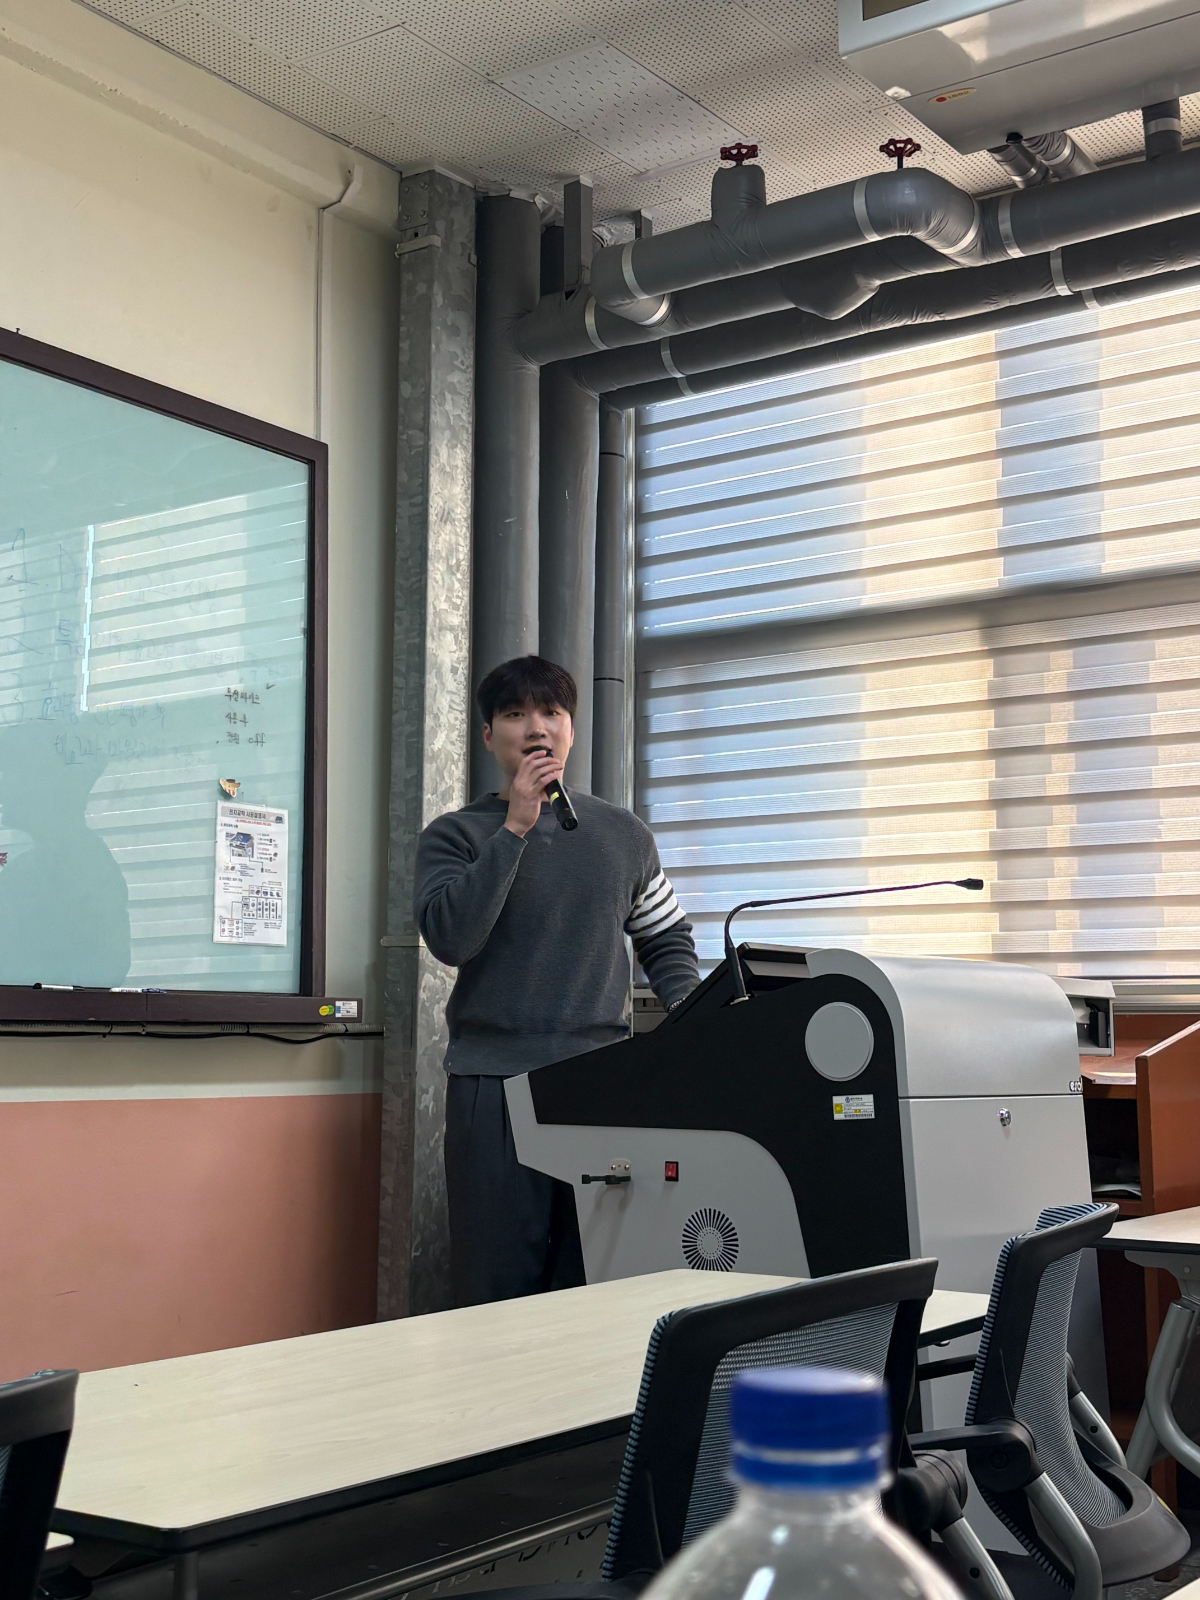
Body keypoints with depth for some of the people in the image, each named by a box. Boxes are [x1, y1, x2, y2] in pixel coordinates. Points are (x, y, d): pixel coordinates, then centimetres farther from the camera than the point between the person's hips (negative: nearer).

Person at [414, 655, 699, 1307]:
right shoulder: (455, 835, 7)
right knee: (497, 1286, -2)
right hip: (494, 1078, -2)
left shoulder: (625, 835, 15)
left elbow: (666, 938, 24)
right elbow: (450, 937, -10)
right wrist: (516, 827, -11)